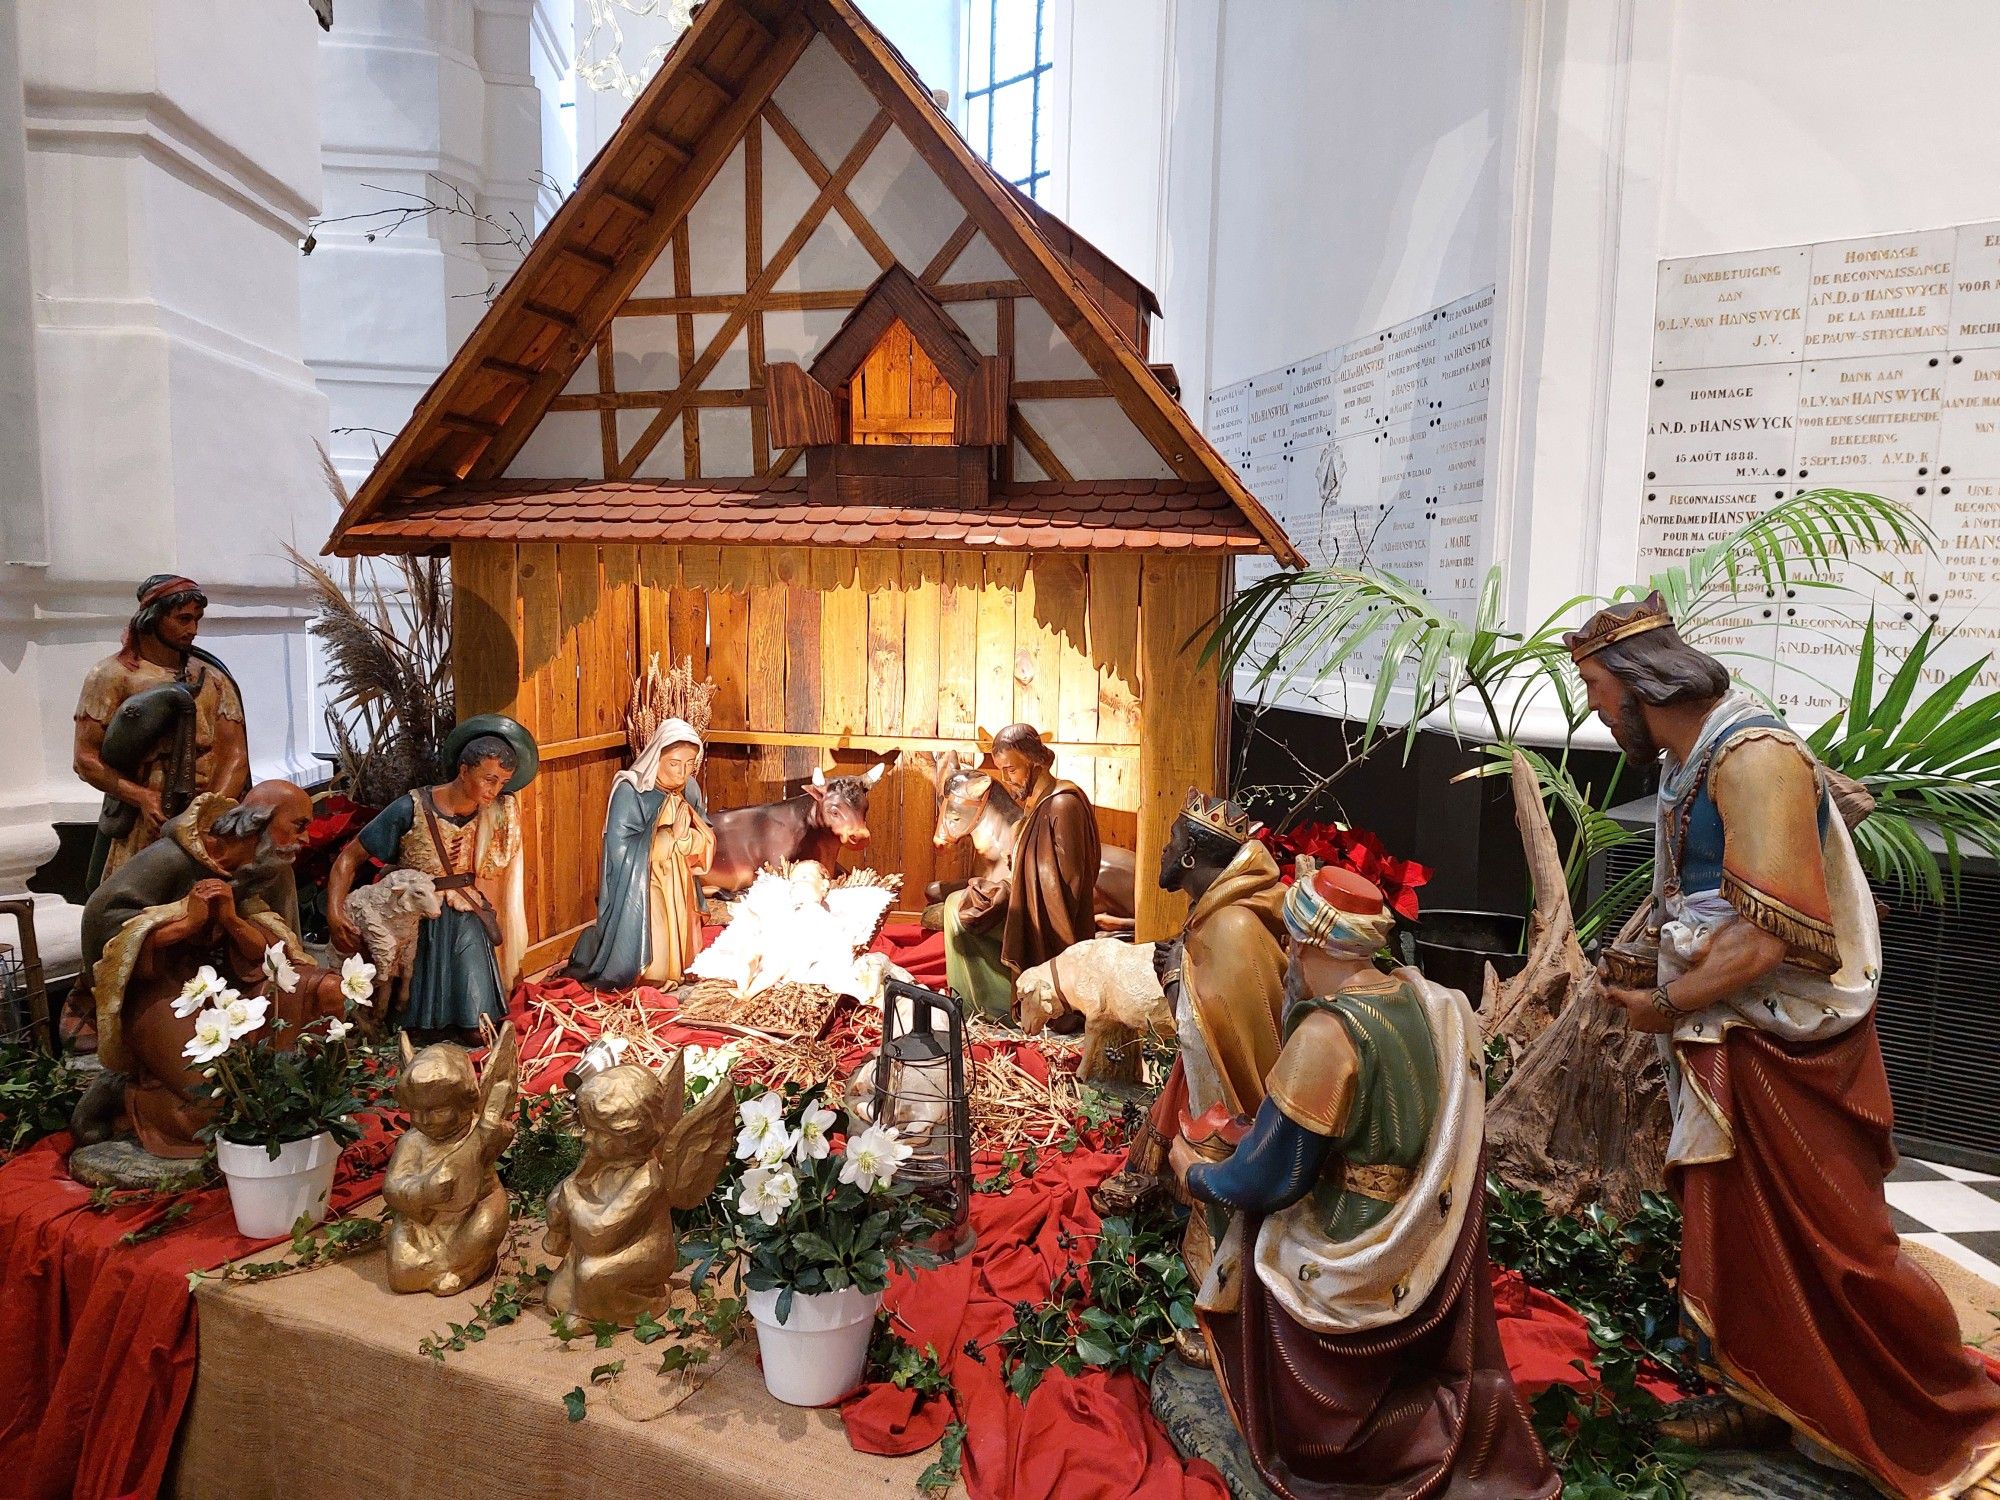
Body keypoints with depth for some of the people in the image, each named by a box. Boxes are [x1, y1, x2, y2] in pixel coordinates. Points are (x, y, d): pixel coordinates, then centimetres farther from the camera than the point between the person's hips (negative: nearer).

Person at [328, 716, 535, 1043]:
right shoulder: (411, 809, -12)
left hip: (466, 925, 2)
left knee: (476, 1032, -10)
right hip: (415, 926, -2)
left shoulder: (499, 813, -3)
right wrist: (334, 912, -18)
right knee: (431, 1031, -8)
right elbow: (350, 857, -5)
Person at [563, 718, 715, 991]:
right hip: (640, 889, -6)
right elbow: (620, 849, -23)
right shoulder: (630, 791, -17)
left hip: (679, 888, 6)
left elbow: (708, 841, 1)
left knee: (678, 950, 11)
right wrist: (670, 835, -22)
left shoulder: (689, 788, 1)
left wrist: (686, 835, -20)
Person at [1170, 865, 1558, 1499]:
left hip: (1361, 1256, -8)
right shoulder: (1427, 1000, -5)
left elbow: (1267, 1180, -19)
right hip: (1436, 1246, 8)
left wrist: (1193, 1172, 1)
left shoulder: (1326, 1035, -27)